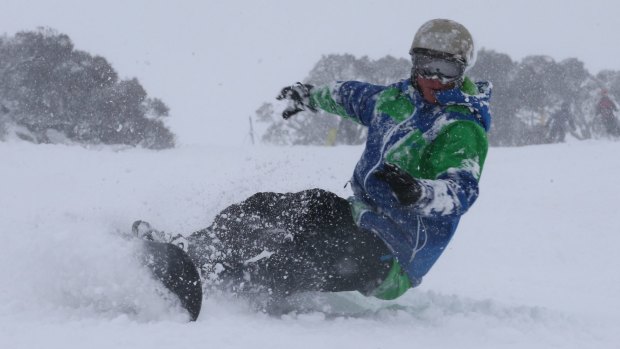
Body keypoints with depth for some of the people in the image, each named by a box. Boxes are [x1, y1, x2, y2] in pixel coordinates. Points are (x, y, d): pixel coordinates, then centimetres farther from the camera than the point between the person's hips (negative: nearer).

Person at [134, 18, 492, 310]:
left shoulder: (463, 131, -14)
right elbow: (356, 96, 33)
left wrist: (418, 192, -49)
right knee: (263, 208, 3)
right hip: (359, 216, 9)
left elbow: (462, 192, -29)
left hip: (389, 255, -9)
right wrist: (312, 95, 48)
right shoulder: (397, 98, 11)